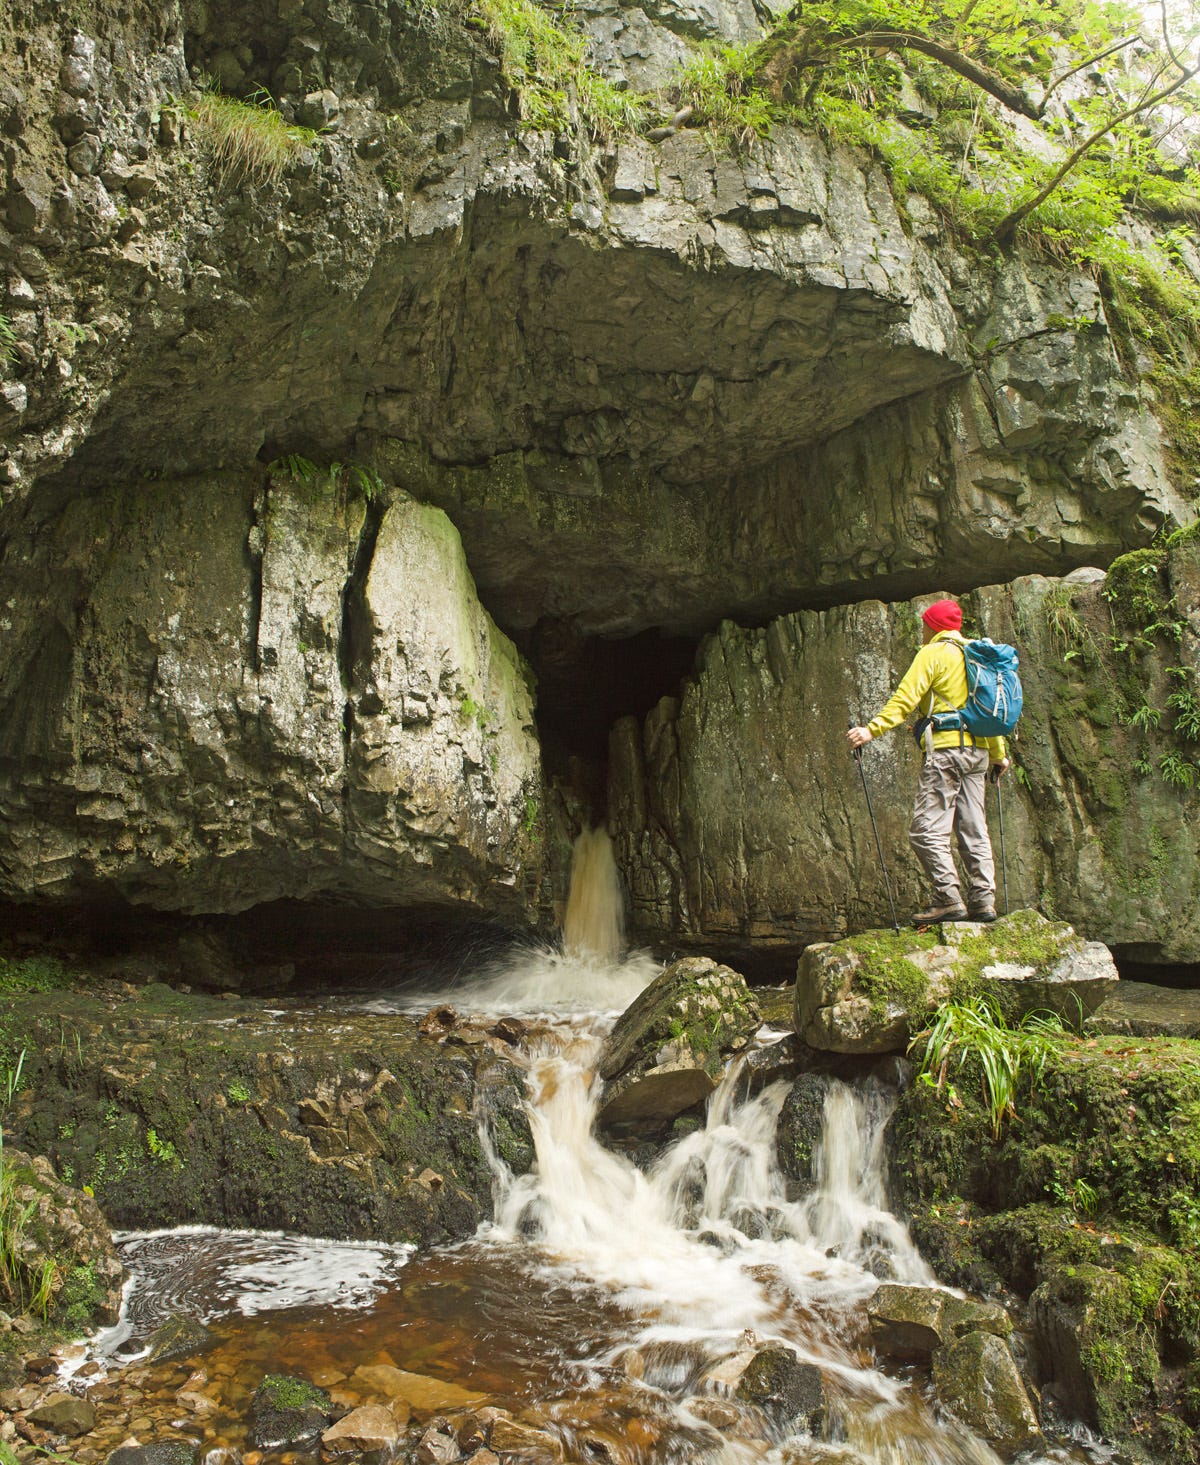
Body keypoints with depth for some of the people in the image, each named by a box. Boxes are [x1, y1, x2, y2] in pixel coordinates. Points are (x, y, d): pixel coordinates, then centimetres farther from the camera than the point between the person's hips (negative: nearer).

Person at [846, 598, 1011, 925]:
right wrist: (999, 754, 32)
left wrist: (872, 729, -20)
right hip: (978, 751, 9)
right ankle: (983, 901, 8)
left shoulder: (933, 653, -3)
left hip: (946, 750, -9)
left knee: (927, 829, -9)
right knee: (974, 831, 10)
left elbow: (905, 698, -15)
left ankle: (948, 900, -14)